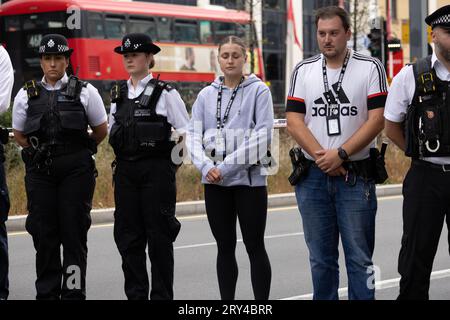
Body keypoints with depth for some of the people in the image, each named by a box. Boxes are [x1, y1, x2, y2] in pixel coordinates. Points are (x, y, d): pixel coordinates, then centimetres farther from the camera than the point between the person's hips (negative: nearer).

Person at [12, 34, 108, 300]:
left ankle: (74, 292, 3)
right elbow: (19, 134, 19)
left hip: (76, 171, -2)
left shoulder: (85, 92, 4)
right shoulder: (27, 95, 9)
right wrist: (39, 152, 11)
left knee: (74, 233, -2)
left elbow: (101, 130, 13)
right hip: (40, 173, 2)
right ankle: (47, 292, 11)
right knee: (44, 234, 3)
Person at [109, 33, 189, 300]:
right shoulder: (119, 93, 11)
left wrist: (172, 165, -2)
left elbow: (186, 132, -3)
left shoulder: (165, 92, -5)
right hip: (125, 170, 5)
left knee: (158, 235, 0)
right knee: (128, 235, 5)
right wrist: (124, 158, 11)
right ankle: (136, 294, 13)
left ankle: (162, 295, 7)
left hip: (156, 170, -5)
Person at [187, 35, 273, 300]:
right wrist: (206, 166, -12)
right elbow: (194, 134, 7)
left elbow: (262, 136, -10)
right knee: (225, 247, 9)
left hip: (249, 179, -4)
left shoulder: (259, 90, -1)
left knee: (255, 246, 0)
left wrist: (226, 166, -15)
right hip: (214, 182, 4)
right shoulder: (207, 94, 10)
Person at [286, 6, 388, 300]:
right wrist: (322, 158, -11)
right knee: (321, 258, 8)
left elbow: (377, 120, -7)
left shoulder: (371, 68, 1)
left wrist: (340, 154, -14)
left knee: (360, 257, -1)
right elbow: (294, 121, 1)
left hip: (357, 175, -3)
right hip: (313, 177, 3)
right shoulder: (303, 71, 8)